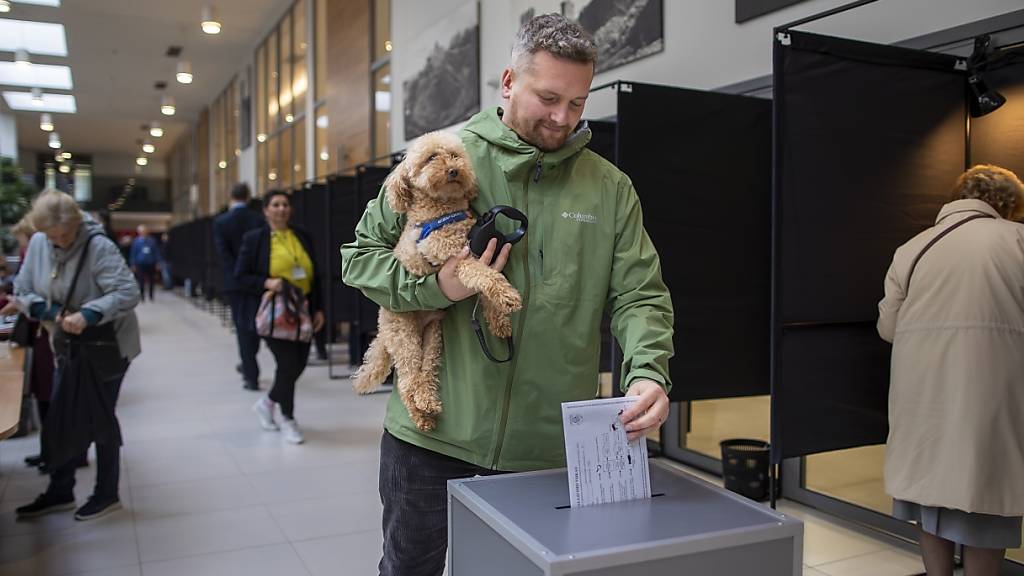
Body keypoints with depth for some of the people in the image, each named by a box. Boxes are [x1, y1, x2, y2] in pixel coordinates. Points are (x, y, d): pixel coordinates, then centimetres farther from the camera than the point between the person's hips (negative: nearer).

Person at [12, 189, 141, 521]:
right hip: (68, 347, 6)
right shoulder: (38, 244, -3)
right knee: (61, 420, 11)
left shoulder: (99, 247, -22)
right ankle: (60, 492, 28)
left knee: (100, 419, 4)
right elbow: (22, 292, 3)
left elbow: (128, 293, -27)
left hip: (106, 346, -6)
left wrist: (87, 315, -37)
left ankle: (107, 494, 21)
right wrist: (50, 311, -16)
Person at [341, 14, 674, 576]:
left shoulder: (611, 187, 4)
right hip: (431, 431, -1)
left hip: (549, 447, 2)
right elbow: (360, 255, 3)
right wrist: (436, 287, -15)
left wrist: (647, 373, -19)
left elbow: (640, 295, 0)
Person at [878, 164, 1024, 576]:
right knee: (983, 492, 6)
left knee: (930, 483, 15)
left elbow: (887, 326, 9)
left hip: (922, 387, 3)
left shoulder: (912, 247, 12)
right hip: (987, 385, -3)